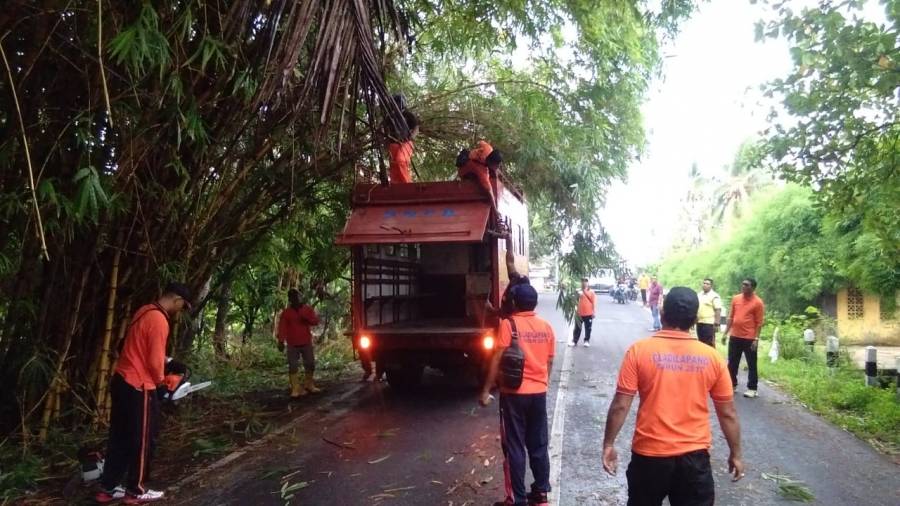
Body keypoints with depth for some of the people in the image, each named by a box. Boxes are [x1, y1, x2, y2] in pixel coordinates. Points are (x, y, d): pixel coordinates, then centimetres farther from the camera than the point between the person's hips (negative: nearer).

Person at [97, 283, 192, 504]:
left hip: (121, 381, 9)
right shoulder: (159, 321, -19)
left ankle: (108, 488, 25)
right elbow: (154, 361, -19)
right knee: (143, 440, 5)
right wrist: (161, 381, 0)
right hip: (138, 387, -9)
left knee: (120, 437, 17)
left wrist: (168, 361, 16)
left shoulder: (144, 311, 9)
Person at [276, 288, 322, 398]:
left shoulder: (307, 309, 4)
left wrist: (306, 318, -20)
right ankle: (296, 389, -3)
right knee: (293, 367, -5)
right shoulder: (286, 312, -1)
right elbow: (282, 327, -8)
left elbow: (316, 321, -1)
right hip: (292, 344, -2)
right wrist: (281, 341, -18)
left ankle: (309, 385, 24)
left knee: (310, 364, 9)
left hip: (307, 343, 2)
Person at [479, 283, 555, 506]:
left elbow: (497, 360, -13)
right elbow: (549, 361, 10)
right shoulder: (546, 327, 4)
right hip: (539, 393, 5)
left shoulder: (508, 324, -11)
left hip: (514, 393, -5)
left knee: (514, 447, 3)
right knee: (539, 444, 14)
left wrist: (486, 390, -6)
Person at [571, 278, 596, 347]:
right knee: (577, 328, 6)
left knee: (588, 328, 6)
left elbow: (593, 302, -2)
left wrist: (593, 312, -6)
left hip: (588, 314, -2)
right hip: (580, 313, 2)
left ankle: (587, 341, 17)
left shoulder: (591, 292, -1)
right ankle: (574, 341, 12)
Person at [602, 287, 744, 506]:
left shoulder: (639, 351, -10)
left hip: (649, 454, -1)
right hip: (694, 456, 1)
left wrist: (608, 444, 1)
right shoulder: (711, 357, -3)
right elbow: (728, 414, 3)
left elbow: (620, 406, -10)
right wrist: (735, 454, 15)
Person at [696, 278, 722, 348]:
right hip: (699, 322, 7)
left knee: (710, 343, -6)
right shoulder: (699, 295, 14)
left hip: (709, 323, -7)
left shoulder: (714, 296, -9)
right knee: (701, 342, 13)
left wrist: (716, 324, -19)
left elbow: (718, 311, -14)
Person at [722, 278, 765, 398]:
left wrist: (756, 339, -12)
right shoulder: (735, 298, 6)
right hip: (734, 337, 5)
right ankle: (732, 385, 23)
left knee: (752, 364, 4)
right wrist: (725, 333, 9)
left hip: (749, 338, -5)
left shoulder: (758, 302, -8)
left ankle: (752, 389, 11)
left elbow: (759, 323, -8)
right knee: (732, 363, 11)